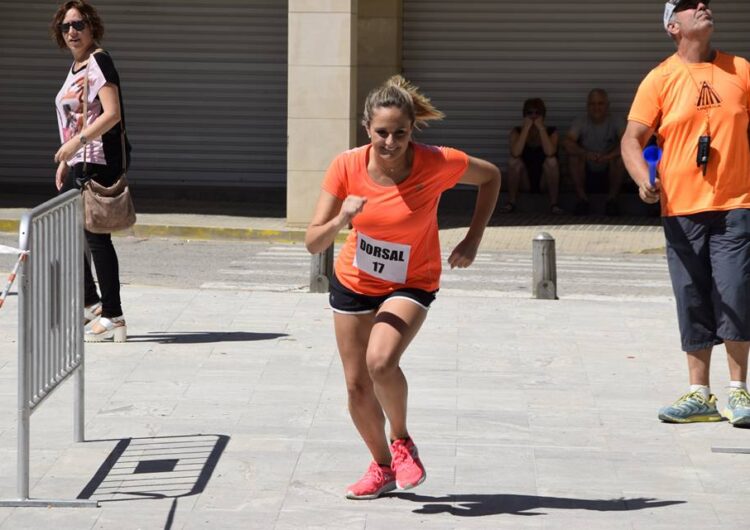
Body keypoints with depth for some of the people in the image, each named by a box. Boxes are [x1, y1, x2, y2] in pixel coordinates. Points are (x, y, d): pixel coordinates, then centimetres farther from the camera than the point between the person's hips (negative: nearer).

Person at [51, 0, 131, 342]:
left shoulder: (99, 62, -11)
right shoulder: (76, 67, 17)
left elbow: (112, 114, -21)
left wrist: (77, 141, -27)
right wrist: (64, 162, 21)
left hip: (100, 162, -10)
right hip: (79, 163, 10)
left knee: (96, 237, -8)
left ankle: (112, 318, -3)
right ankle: (91, 303, 26)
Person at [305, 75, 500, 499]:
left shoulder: (437, 164, -24)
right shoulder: (347, 167, -20)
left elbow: (491, 176, -3)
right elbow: (313, 244, -18)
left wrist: (473, 241, -10)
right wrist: (342, 219, -39)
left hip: (411, 284, -3)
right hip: (354, 281, 3)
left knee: (381, 362, -28)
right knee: (357, 385, 8)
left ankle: (401, 441, 1)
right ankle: (383, 467, 34)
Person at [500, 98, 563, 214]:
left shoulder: (551, 132, -5)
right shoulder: (517, 132, -3)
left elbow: (550, 152, -27)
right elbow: (515, 153, -25)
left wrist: (541, 128, -24)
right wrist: (526, 128, -23)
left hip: (544, 182, -1)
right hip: (524, 182, 1)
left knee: (551, 161, -27)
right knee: (514, 161, -25)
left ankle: (553, 204, -24)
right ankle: (511, 202, -19)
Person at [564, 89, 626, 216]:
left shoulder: (614, 123, -5)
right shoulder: (580, 123, -3)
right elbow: (566, 143, -21)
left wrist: (608, 156, -39)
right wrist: (586, 154, -39)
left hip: (608, 175, 0)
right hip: (586, 176, 1)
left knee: (620, 156, -26)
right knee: (573, 155, -25)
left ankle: (612, 198, -18)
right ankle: (582, 198, -19)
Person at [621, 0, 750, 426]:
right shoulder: (660, 79, 1)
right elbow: (633, 139, -2)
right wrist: (643, 179, -20)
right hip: (681, 210, 0)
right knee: (693, 303, 5)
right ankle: (700, 394, 13)